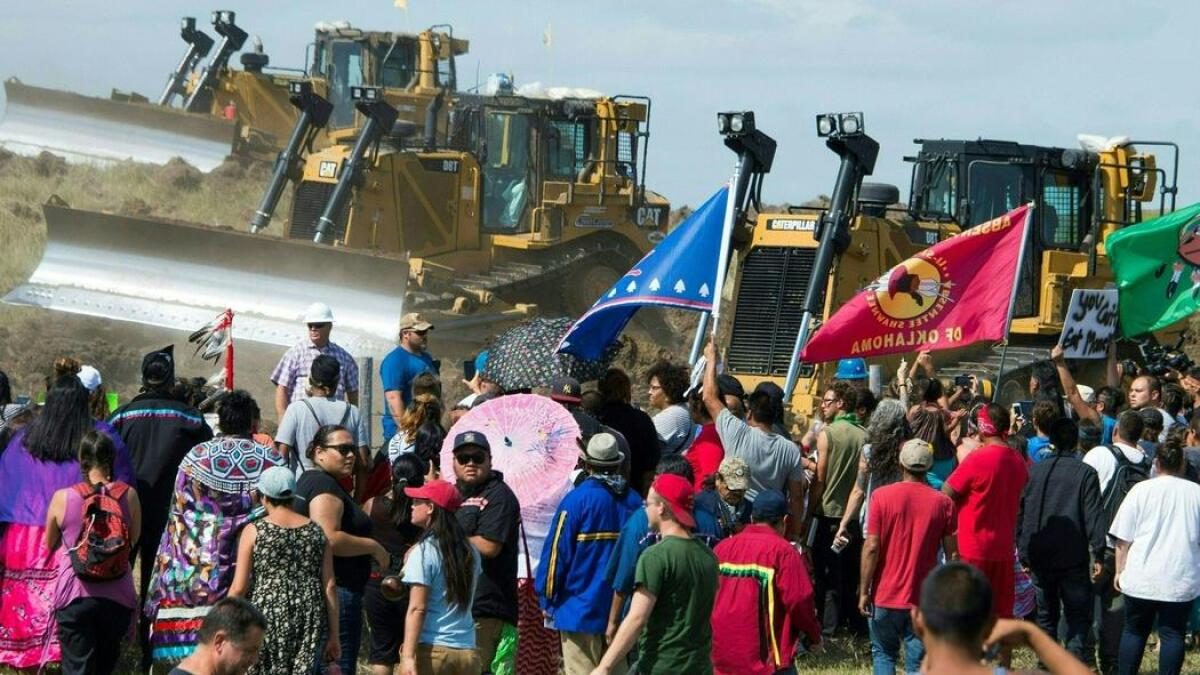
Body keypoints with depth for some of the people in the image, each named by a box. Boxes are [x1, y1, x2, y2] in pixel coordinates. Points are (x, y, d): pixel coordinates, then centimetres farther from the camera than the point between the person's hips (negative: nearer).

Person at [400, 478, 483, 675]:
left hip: (431, 650, -6)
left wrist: (408, 656, -15)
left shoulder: (423, 552, -7)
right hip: (467, 652, 6)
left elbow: (417, 609, -12)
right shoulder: (470, 552, 11)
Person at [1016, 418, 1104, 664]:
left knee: (1046, 615, 14)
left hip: (1039, 558, 3)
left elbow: (1020, 513, 7)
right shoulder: (1086, 473, -7)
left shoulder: (1033, 471, 3)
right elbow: (1094, 516, -10)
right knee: (1078, 615, 3)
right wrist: (1098, 554, -5)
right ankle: (1075, 660, -14)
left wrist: (1023, 554, 14)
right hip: (1073, 558, -3)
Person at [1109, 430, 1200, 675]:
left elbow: (1123, 539, -1)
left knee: (1134, 631, 13)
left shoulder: (1141, 490, -4)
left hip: (1142, 578, 0)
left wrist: (1120, 570, 10)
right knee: (1173, 634, 6)